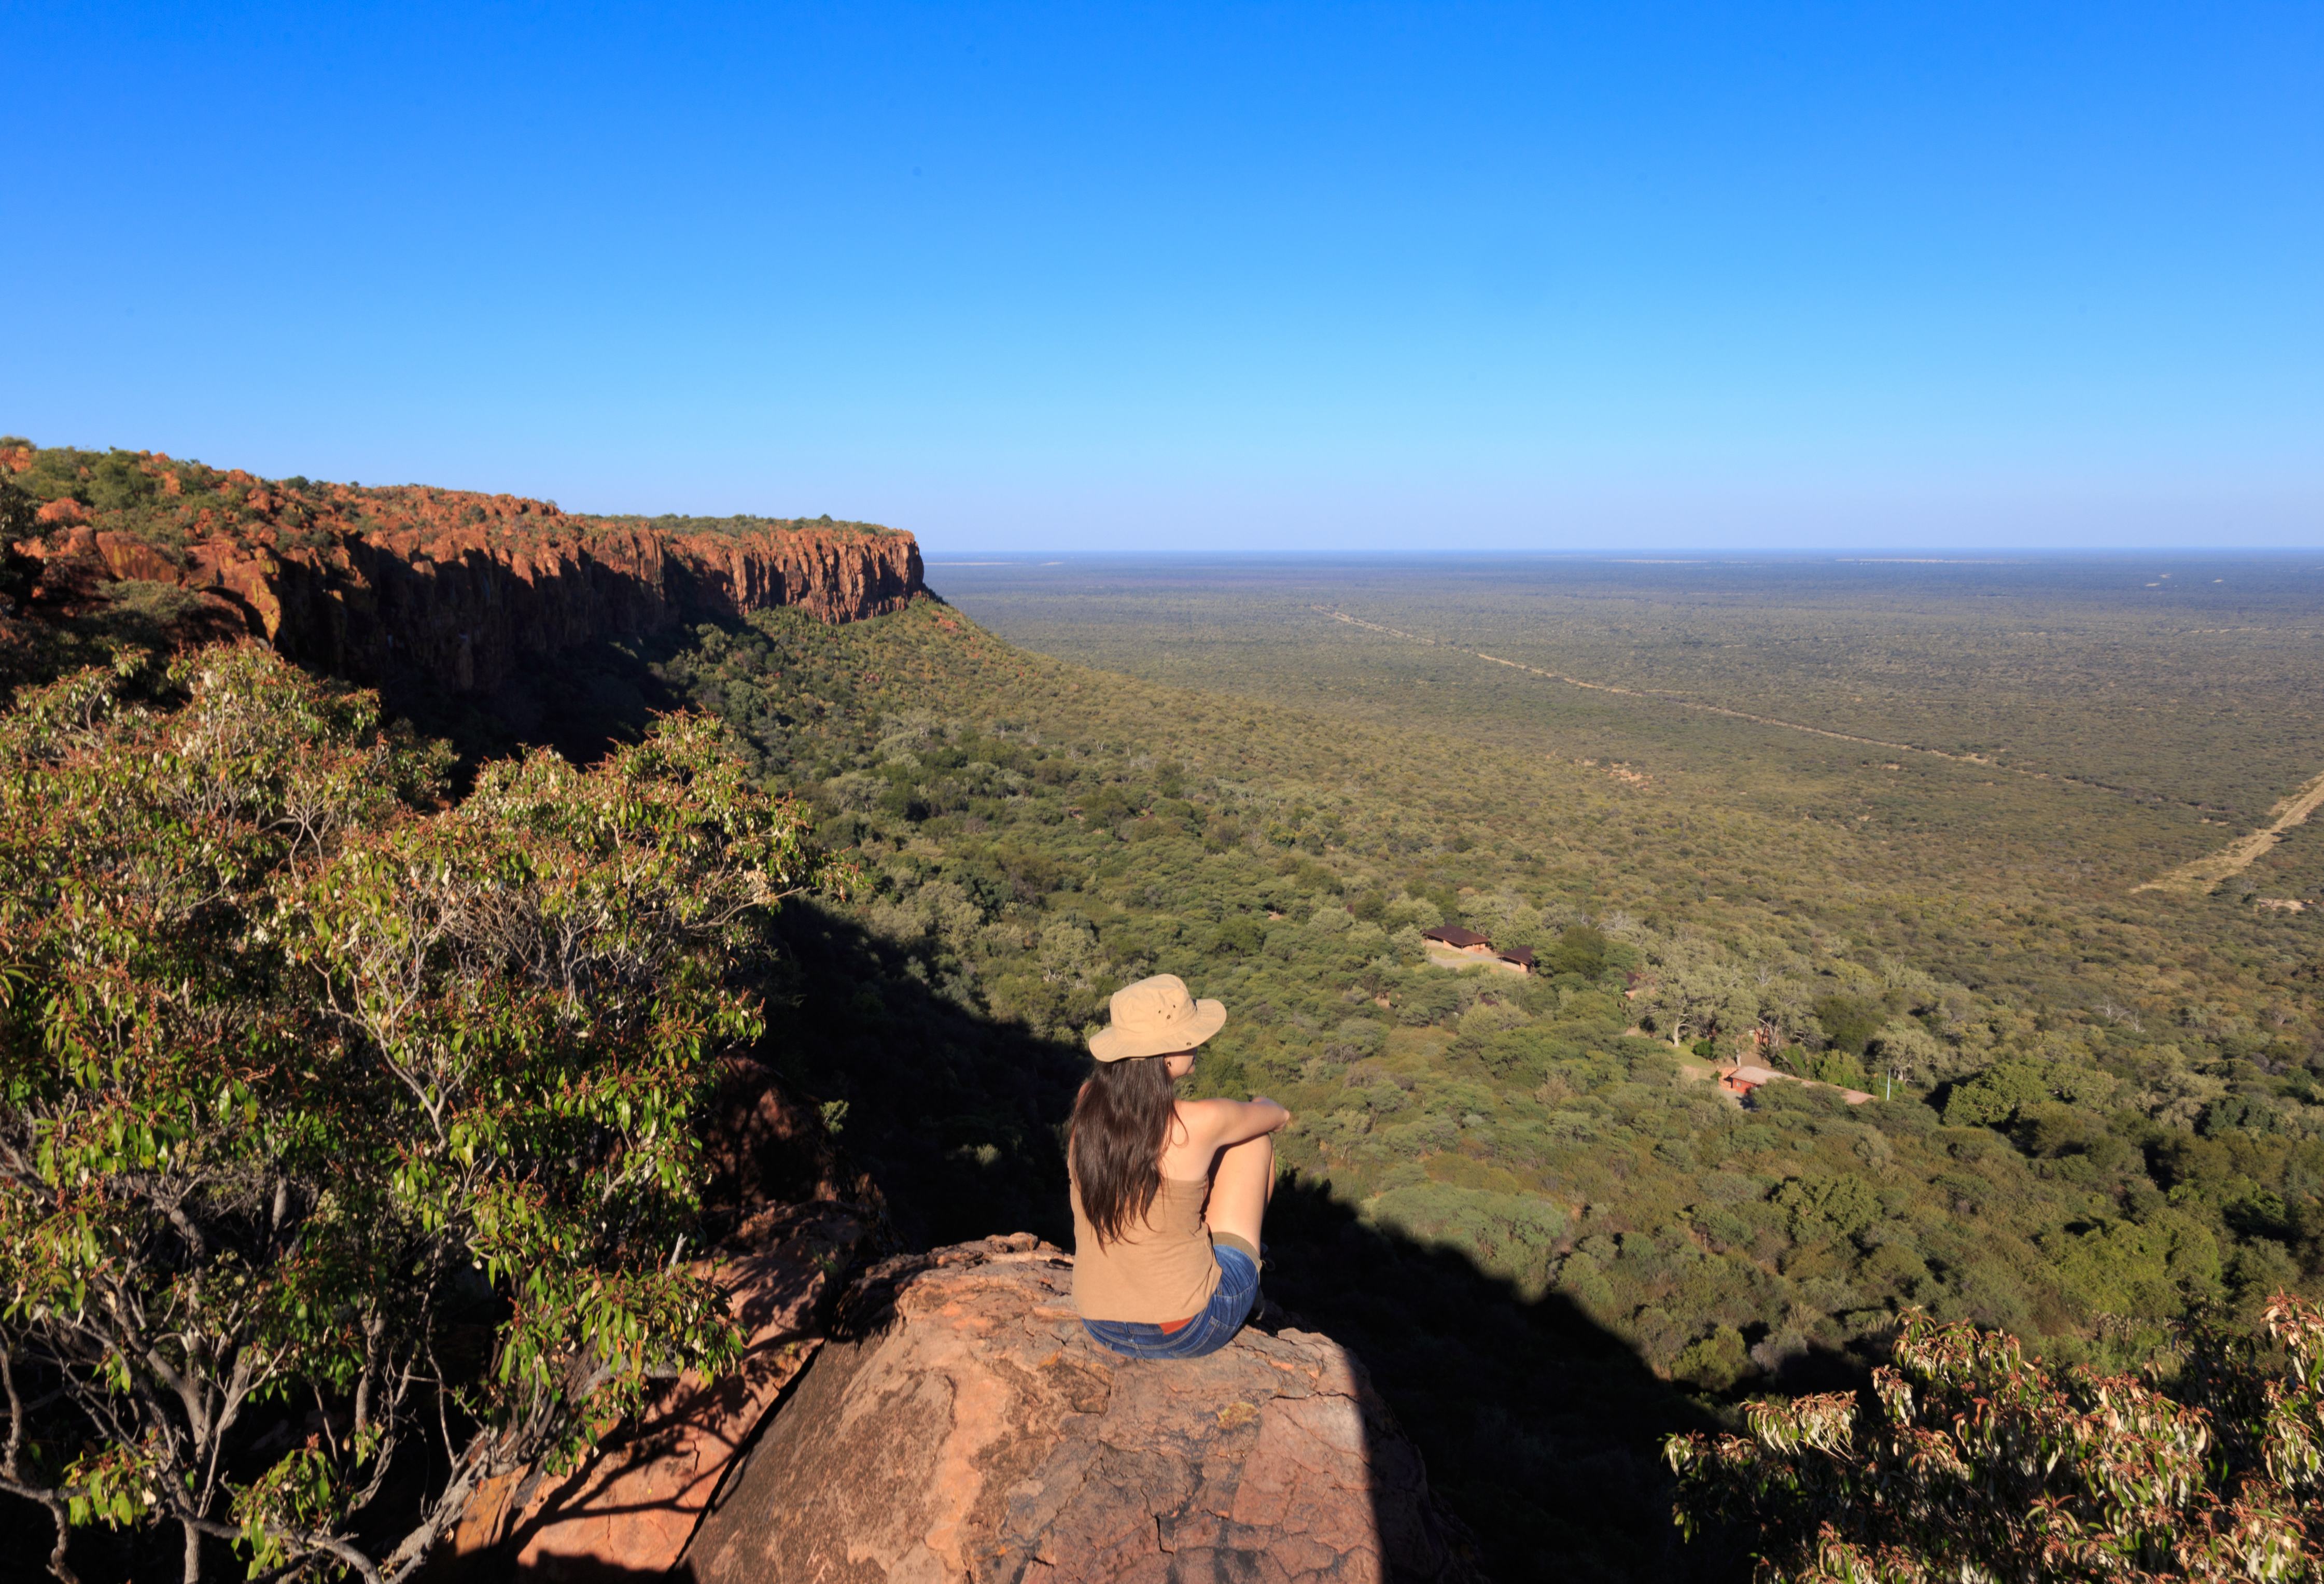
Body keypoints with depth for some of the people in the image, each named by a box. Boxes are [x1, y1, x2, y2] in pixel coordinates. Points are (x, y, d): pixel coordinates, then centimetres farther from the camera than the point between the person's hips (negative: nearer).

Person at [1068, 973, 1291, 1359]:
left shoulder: (1087, 1104, -9)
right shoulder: (1199, 1124, -22)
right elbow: (1276, 1115, 3)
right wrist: (1277, 1111, 27)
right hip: (1189, 1332, -5)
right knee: (1254, 1140, 11)